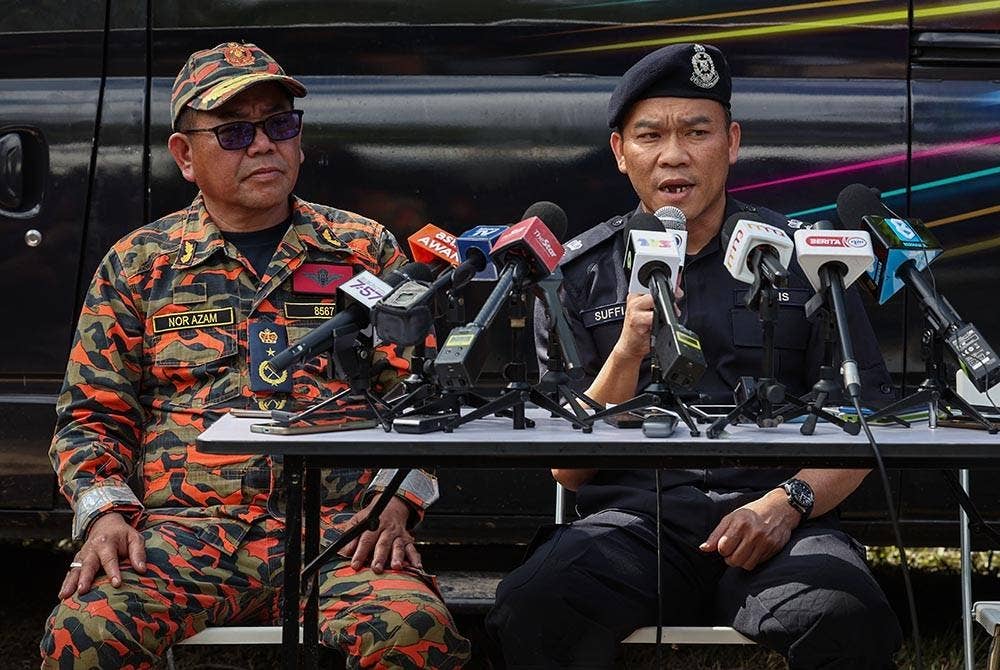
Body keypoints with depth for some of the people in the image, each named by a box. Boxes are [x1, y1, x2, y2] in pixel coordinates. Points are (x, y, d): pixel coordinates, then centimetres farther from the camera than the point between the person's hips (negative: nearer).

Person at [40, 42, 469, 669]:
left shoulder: (366, 250, 16)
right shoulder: (137, 265, 16)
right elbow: (92, 413, 15)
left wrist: (395, 504, -4)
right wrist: (106, 512, -4)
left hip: (338, 526, 0)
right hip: (181, 529, 0)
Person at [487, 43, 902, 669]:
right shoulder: (580, 276, 12)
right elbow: (568, 470, 7)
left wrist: (787, 502, -12)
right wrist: (629, 353, -8)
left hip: (771, 514, -1)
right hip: (633, 516, 1)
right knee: (531, 609, -32)